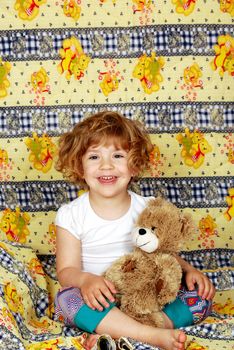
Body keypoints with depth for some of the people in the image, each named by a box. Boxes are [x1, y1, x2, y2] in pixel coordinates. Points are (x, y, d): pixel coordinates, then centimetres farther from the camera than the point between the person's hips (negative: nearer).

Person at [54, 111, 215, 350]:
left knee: (201, 293, -16)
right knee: (67, 297, -32)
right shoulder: (71, 215, -6)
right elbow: (66, 270, -7)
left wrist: (189, 270, -10)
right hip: (98, 301, -2)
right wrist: (86, 280, -30)